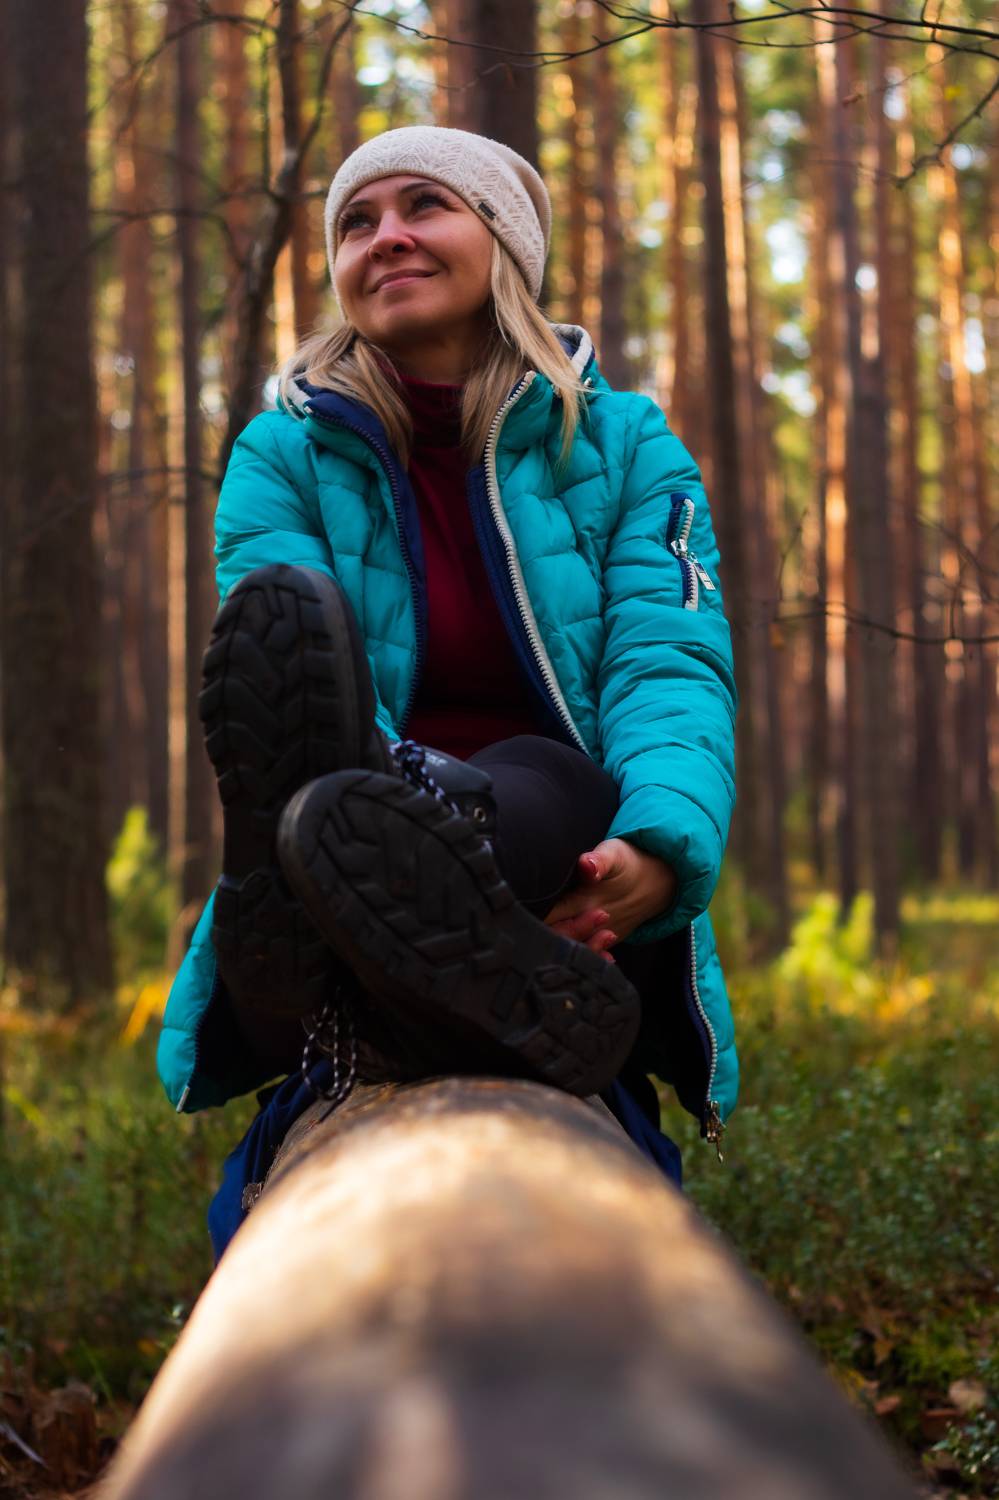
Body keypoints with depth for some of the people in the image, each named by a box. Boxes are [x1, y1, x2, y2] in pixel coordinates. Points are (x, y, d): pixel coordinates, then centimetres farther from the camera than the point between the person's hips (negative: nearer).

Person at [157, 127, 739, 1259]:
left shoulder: (623, 445, 9)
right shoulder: (283, 458, 7)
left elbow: (671, 663, -7)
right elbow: (285, 675, -11)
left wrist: (660, 845, -32)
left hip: (574, 858, 1)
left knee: (541, 777, -33)